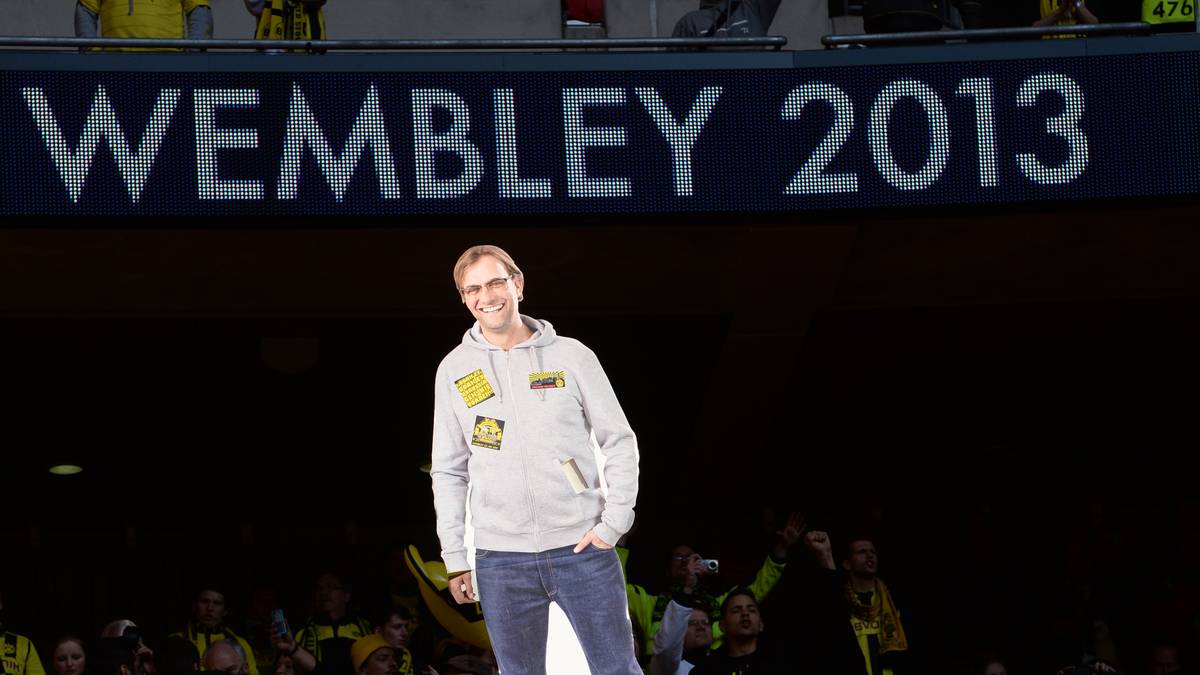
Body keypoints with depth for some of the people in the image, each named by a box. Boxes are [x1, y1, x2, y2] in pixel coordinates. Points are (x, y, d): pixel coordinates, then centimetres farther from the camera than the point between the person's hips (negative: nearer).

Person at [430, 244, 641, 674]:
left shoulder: (571, 356, 2)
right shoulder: (454, 370, 7)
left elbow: (619, 442, 4)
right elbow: (448, 471, 10)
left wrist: (614, 522, -7)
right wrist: (454, 557, 4)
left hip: (582, 547, -1)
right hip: (501, 558, 2)